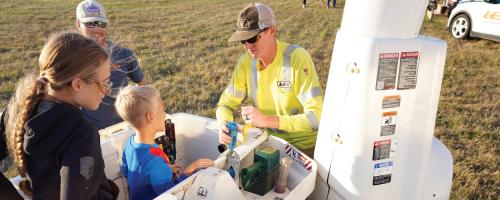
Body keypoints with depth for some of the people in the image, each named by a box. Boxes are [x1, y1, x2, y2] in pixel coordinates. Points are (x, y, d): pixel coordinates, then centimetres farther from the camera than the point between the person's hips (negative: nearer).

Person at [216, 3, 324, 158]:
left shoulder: (298, 58, -22)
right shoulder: (246, 62, -7)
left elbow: (317, 117, -27)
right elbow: (226, 104, 0)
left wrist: (266, 120, -34)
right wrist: (225, 125, -23)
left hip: (302, 145, -4)